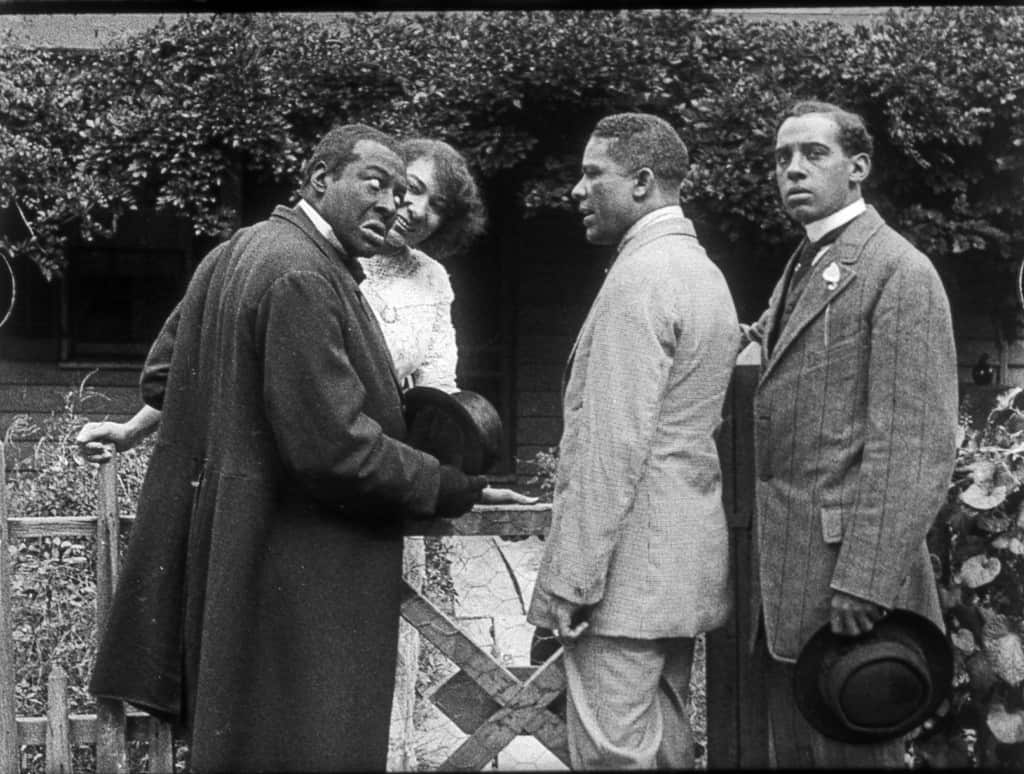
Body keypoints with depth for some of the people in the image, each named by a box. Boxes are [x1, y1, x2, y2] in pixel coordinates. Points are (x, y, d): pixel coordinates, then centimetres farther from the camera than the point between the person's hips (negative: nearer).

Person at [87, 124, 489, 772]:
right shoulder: (303, 278, -20)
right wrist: (443, 488, -10)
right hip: (296, 578, -10)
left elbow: (160, 378, 21)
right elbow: (333, 448, -23)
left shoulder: (233, 254, 11)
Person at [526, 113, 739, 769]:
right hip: (684, 560, 10)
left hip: (629, 567, -10)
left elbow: (615, 445, -20)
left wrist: (569, 579, -18)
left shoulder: (641, 278, -15)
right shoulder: (703, 270, 16)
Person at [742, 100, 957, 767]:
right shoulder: (801, 272, 19)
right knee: (794, 752, 14)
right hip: (784, 585, 9)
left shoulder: (898, 272, -10)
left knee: (852, 752, 0)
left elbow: (918, 446, -18)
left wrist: (866, 582, -23)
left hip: (847, 570, -8)